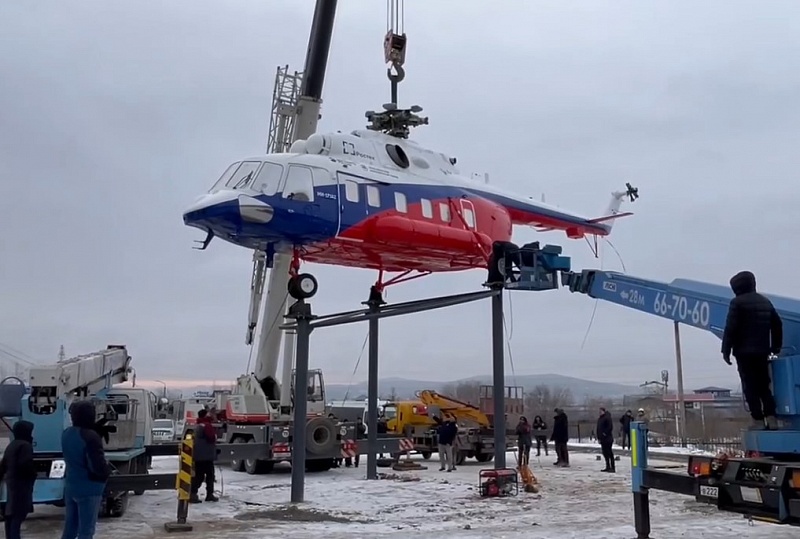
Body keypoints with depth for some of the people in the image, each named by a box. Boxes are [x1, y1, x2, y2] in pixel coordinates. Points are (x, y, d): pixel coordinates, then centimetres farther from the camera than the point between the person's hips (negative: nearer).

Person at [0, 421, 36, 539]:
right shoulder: (25, 445, -14)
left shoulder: (11, 445, 16)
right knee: (18, 515, -11)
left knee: (11, 514, 15)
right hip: (21, 484, -10)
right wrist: (33, 473, -7)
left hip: (12, 482, 10)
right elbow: (25, 464, -23)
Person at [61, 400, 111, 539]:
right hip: (88, 490, -8)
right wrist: (108, 470, -3)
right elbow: (98, 466, -27)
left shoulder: (66, 433, 2)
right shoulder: (91, 436, -25)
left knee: (70, 527, 18)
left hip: (70, 487, 8)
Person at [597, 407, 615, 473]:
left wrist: (605, 433, -16)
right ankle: (608, 467, 16)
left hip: (608, 438, -9)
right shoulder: (600, 419, 16)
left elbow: (610, 427, -19)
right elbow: (598, 428, 19)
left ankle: (613, 467, -3)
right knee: (605, 453, 10)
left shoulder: (607, 418, -10)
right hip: (602, 439, 9)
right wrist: (598, 437, 14)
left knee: (609, 453, -6)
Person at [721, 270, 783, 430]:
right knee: (764, 386, 13)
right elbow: (777, 325, 17)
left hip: (744, 351, -7)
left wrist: (726, 350, -10)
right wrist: (776, 347, 22)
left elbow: (730, 328, -14)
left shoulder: (737, 302, -8)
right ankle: (771, 419, 5)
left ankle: (758, 421, -6)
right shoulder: (765, 301, 15)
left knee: (750, 387, -3)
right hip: (762, 351, 7)